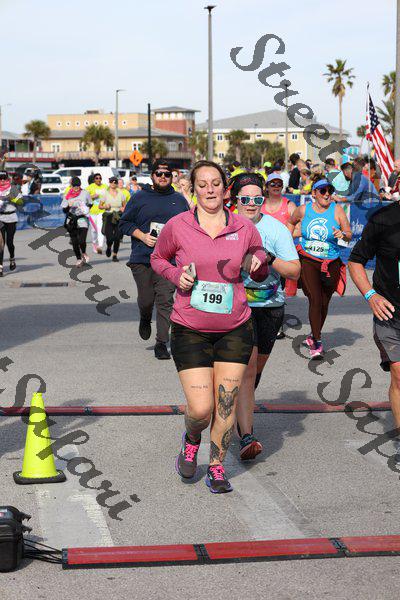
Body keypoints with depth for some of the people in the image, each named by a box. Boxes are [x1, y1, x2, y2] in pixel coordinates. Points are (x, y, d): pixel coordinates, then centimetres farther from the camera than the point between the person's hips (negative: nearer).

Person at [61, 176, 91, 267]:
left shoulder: (85, 193, 3)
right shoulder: (67, 196, 4)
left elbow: (90, 204, 16)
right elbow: (64, 210, 4)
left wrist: (86, 210, -5)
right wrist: (69, 206, -18)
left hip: (83, 219, -1)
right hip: (71, 220, 1)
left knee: (82, 241, -12)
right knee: (74, 242, 2)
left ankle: (83, 253, 19)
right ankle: (78, 258, 20)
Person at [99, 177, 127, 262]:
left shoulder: (121, 193, 6)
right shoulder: (105, 193, 3)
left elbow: (124, 205, 16)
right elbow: (100, 206, 8)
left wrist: (123, 209, -6)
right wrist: (105, 206, -12)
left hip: (119, 217, 1)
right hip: (108, 216, -1)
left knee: (117, 237, -6)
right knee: (109, 238, -10)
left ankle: (115, 255, 10)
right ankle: (109, 247, 25)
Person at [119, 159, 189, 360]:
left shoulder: (179, 200, 13)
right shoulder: (140, 198, 7)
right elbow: (124, 223, 8)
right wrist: (142, 236, -6)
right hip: (142, 260, 0)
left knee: (165, 301, -7)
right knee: (146, 299, 1)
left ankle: (161, 343, -2)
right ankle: (145, 319, 37)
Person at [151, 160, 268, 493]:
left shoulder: (245, 228, 1)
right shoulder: (177, 226, -4)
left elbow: (260, 260, 17)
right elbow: (158, 257, 13)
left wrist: (258, 262, -7)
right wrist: (176, 275, -8)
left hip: (235, 329, 2)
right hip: (190, 330, -2)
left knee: (226, 404, 4)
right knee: (201, 409, -7)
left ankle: (217, 467, 24)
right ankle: (192, 440, 28)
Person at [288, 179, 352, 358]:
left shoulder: (337, 210, -3)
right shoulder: (303, 210, 0)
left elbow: (349, 235, -2)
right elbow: (291, 222, 22)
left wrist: (343, 234, -23)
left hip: (331, 263, 1)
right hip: (308, 261, -1)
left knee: (324, 303, 9)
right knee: (315, 300, -14)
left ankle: (314, 335, 32)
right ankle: (317, 343, -12)